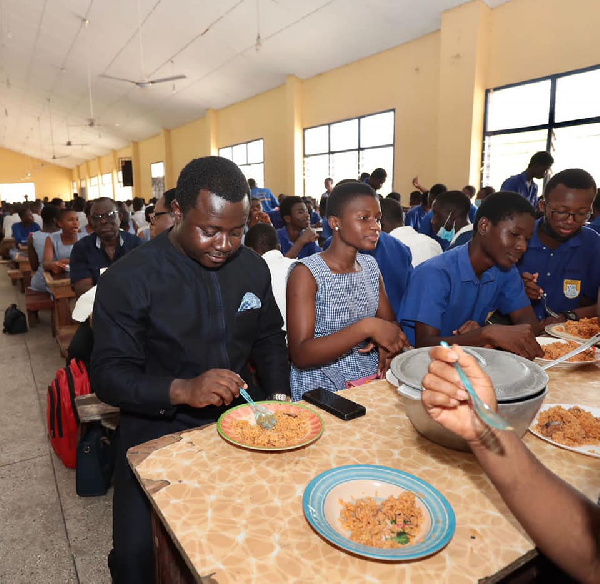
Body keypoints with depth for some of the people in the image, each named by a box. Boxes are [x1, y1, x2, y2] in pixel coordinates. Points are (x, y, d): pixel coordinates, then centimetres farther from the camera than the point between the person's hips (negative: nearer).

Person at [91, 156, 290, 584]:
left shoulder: (253, 267, 1)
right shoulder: (128, 279, -12)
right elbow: (109, 375, -12)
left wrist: (279, 398, -3)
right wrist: (182, 390, -29)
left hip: (241, 418, 4)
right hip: (160, 429, -3)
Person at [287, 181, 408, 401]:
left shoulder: (370, 265, 8)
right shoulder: (306, 273, -14)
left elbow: (390, 322, 14)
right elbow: (300, 356, -21)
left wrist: (386, 344, -10)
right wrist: (366, 327, -28)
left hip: (371, 379, 7)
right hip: (323, 390, -6)